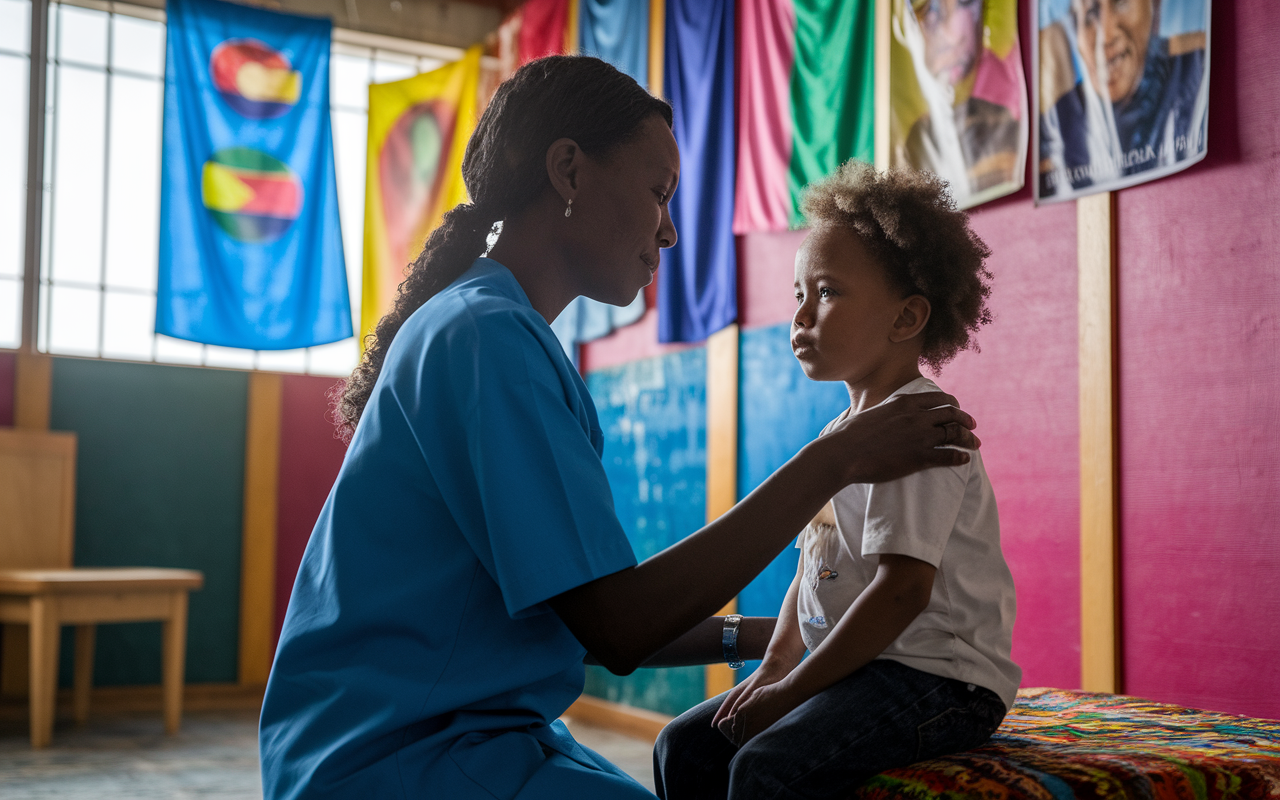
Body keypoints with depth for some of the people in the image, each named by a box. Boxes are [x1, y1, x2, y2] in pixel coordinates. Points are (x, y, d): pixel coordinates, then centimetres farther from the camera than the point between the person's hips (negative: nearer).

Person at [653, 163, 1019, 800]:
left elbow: (903, 588, -24)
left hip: (940, 674, -9)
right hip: (860, 667, 10)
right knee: (685, 746, 3)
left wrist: (793, 691, -19)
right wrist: (775, 665, 6)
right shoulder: (839, 435, 15)